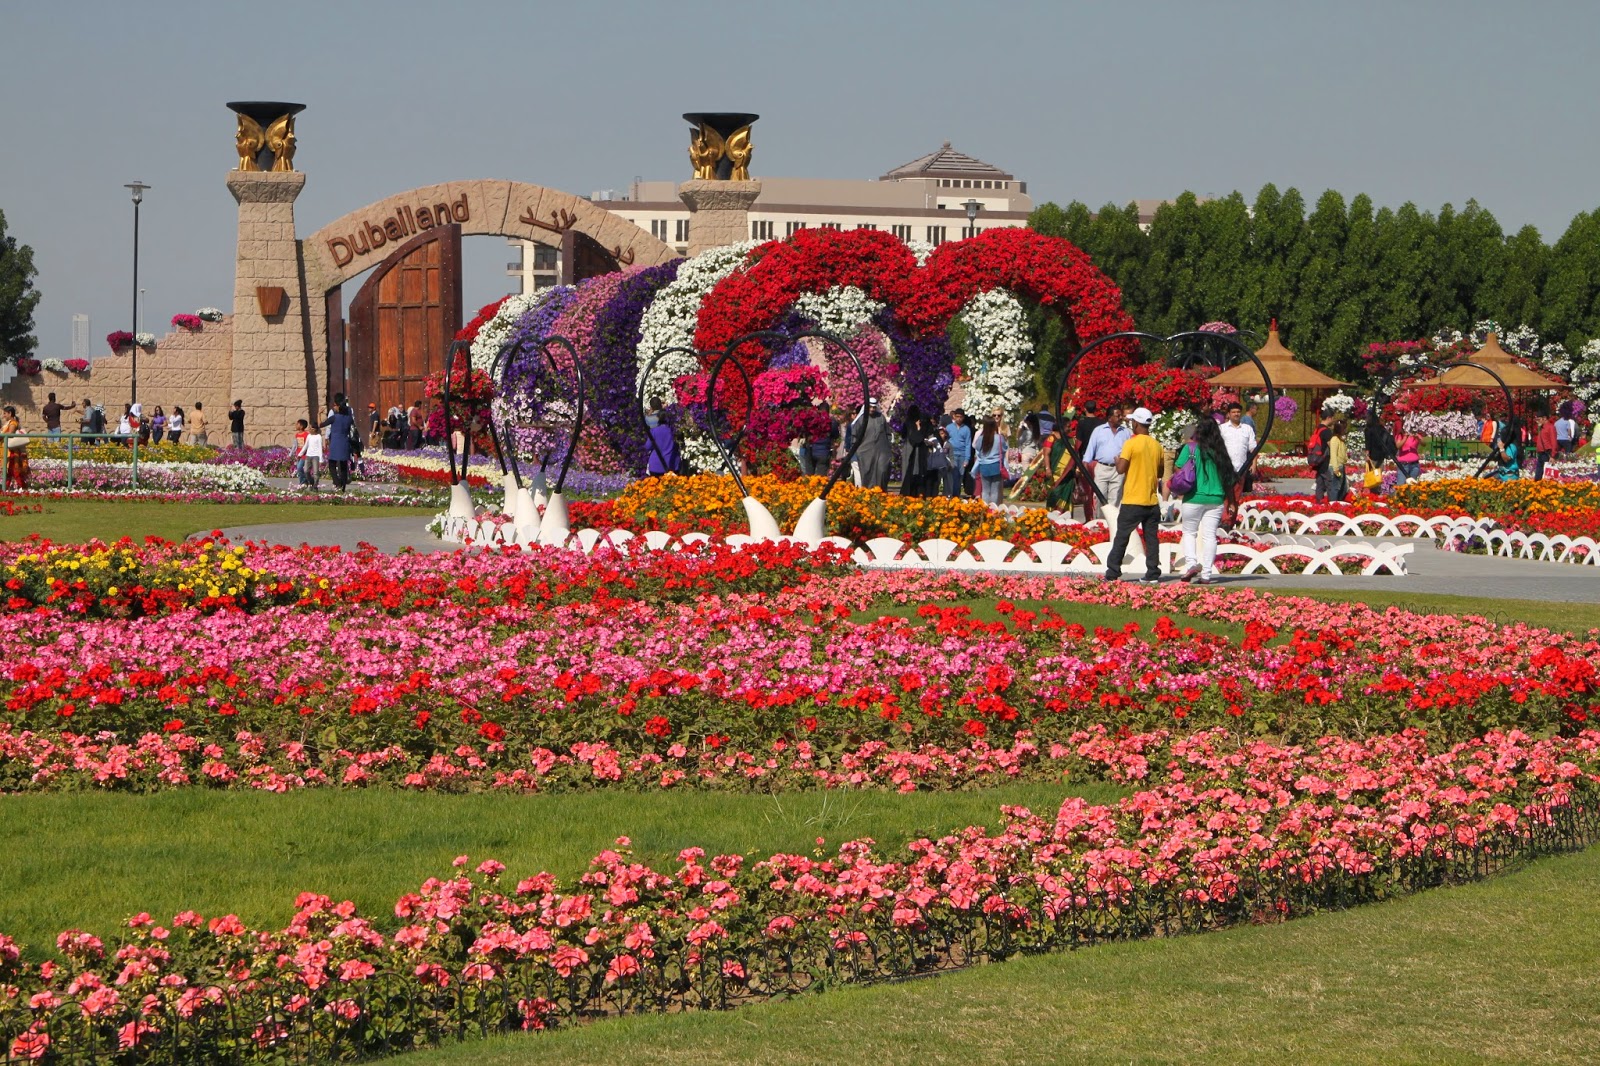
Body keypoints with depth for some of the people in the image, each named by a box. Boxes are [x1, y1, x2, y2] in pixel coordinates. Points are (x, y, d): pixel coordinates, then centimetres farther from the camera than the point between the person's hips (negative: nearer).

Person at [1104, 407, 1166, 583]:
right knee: (1152, 538, 6)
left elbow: (1121, 469, -14)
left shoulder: (1131, 443, -10)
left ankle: (1112, 574, 2)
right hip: (1152, 501, 4)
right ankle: (1153, 574, 2)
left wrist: (1117, 460, 6)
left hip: (1132, 501, -4)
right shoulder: (1156, 445, 6)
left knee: (1121, 537, 2)